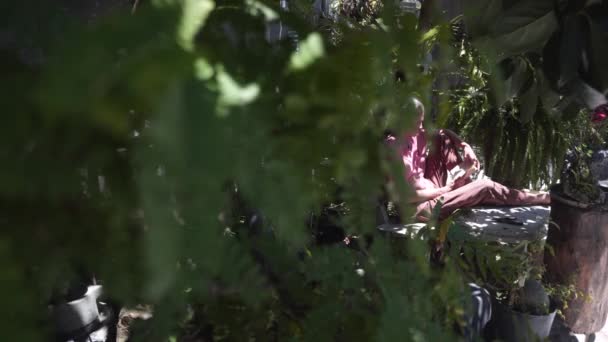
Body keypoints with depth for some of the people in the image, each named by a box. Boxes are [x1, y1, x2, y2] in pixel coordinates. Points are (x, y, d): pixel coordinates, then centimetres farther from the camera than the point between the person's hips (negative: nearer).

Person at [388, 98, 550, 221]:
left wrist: (465, 146, -1)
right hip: (420, 207, -9)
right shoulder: (394, 151, -25)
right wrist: (445, 189, -16)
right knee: (485, 187, -6)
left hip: (427, 191, 9)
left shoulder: (415, 137, -1)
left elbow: (443, 133, 18)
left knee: (443, 139, 6)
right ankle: (541, 199, 14)